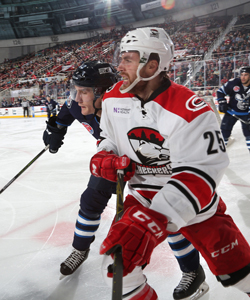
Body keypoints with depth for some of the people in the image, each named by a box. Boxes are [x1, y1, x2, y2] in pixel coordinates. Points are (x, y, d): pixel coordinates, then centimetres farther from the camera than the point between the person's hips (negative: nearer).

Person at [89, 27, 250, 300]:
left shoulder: (190, 110, -26)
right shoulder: (114, 98, -6)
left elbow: (199, 175, -31)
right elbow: (109, 135, 12)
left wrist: (156, 219, -40)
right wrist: (104, 156, -11)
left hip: (198, 203, -3)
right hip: (143, 198, 4)